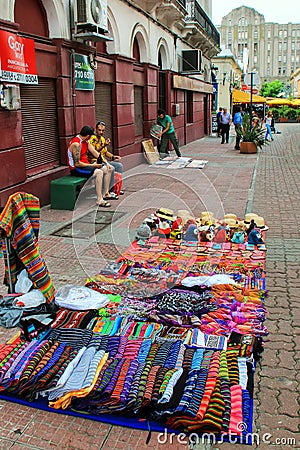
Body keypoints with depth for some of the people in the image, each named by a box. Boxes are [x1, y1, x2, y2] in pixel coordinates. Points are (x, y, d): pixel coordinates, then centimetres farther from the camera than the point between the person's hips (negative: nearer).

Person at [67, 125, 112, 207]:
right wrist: (92, 165, -22)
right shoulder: (76, 144, -22)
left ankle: (106, 194, 13)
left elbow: (95, 152, 9)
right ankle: (99, 200, -29)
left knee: (108, 169, 6)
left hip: (85, 164, 10)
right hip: (76, 169, -10)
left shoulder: (86, 141, 7)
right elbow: (77, 164, -24)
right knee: (99, 172, -31)